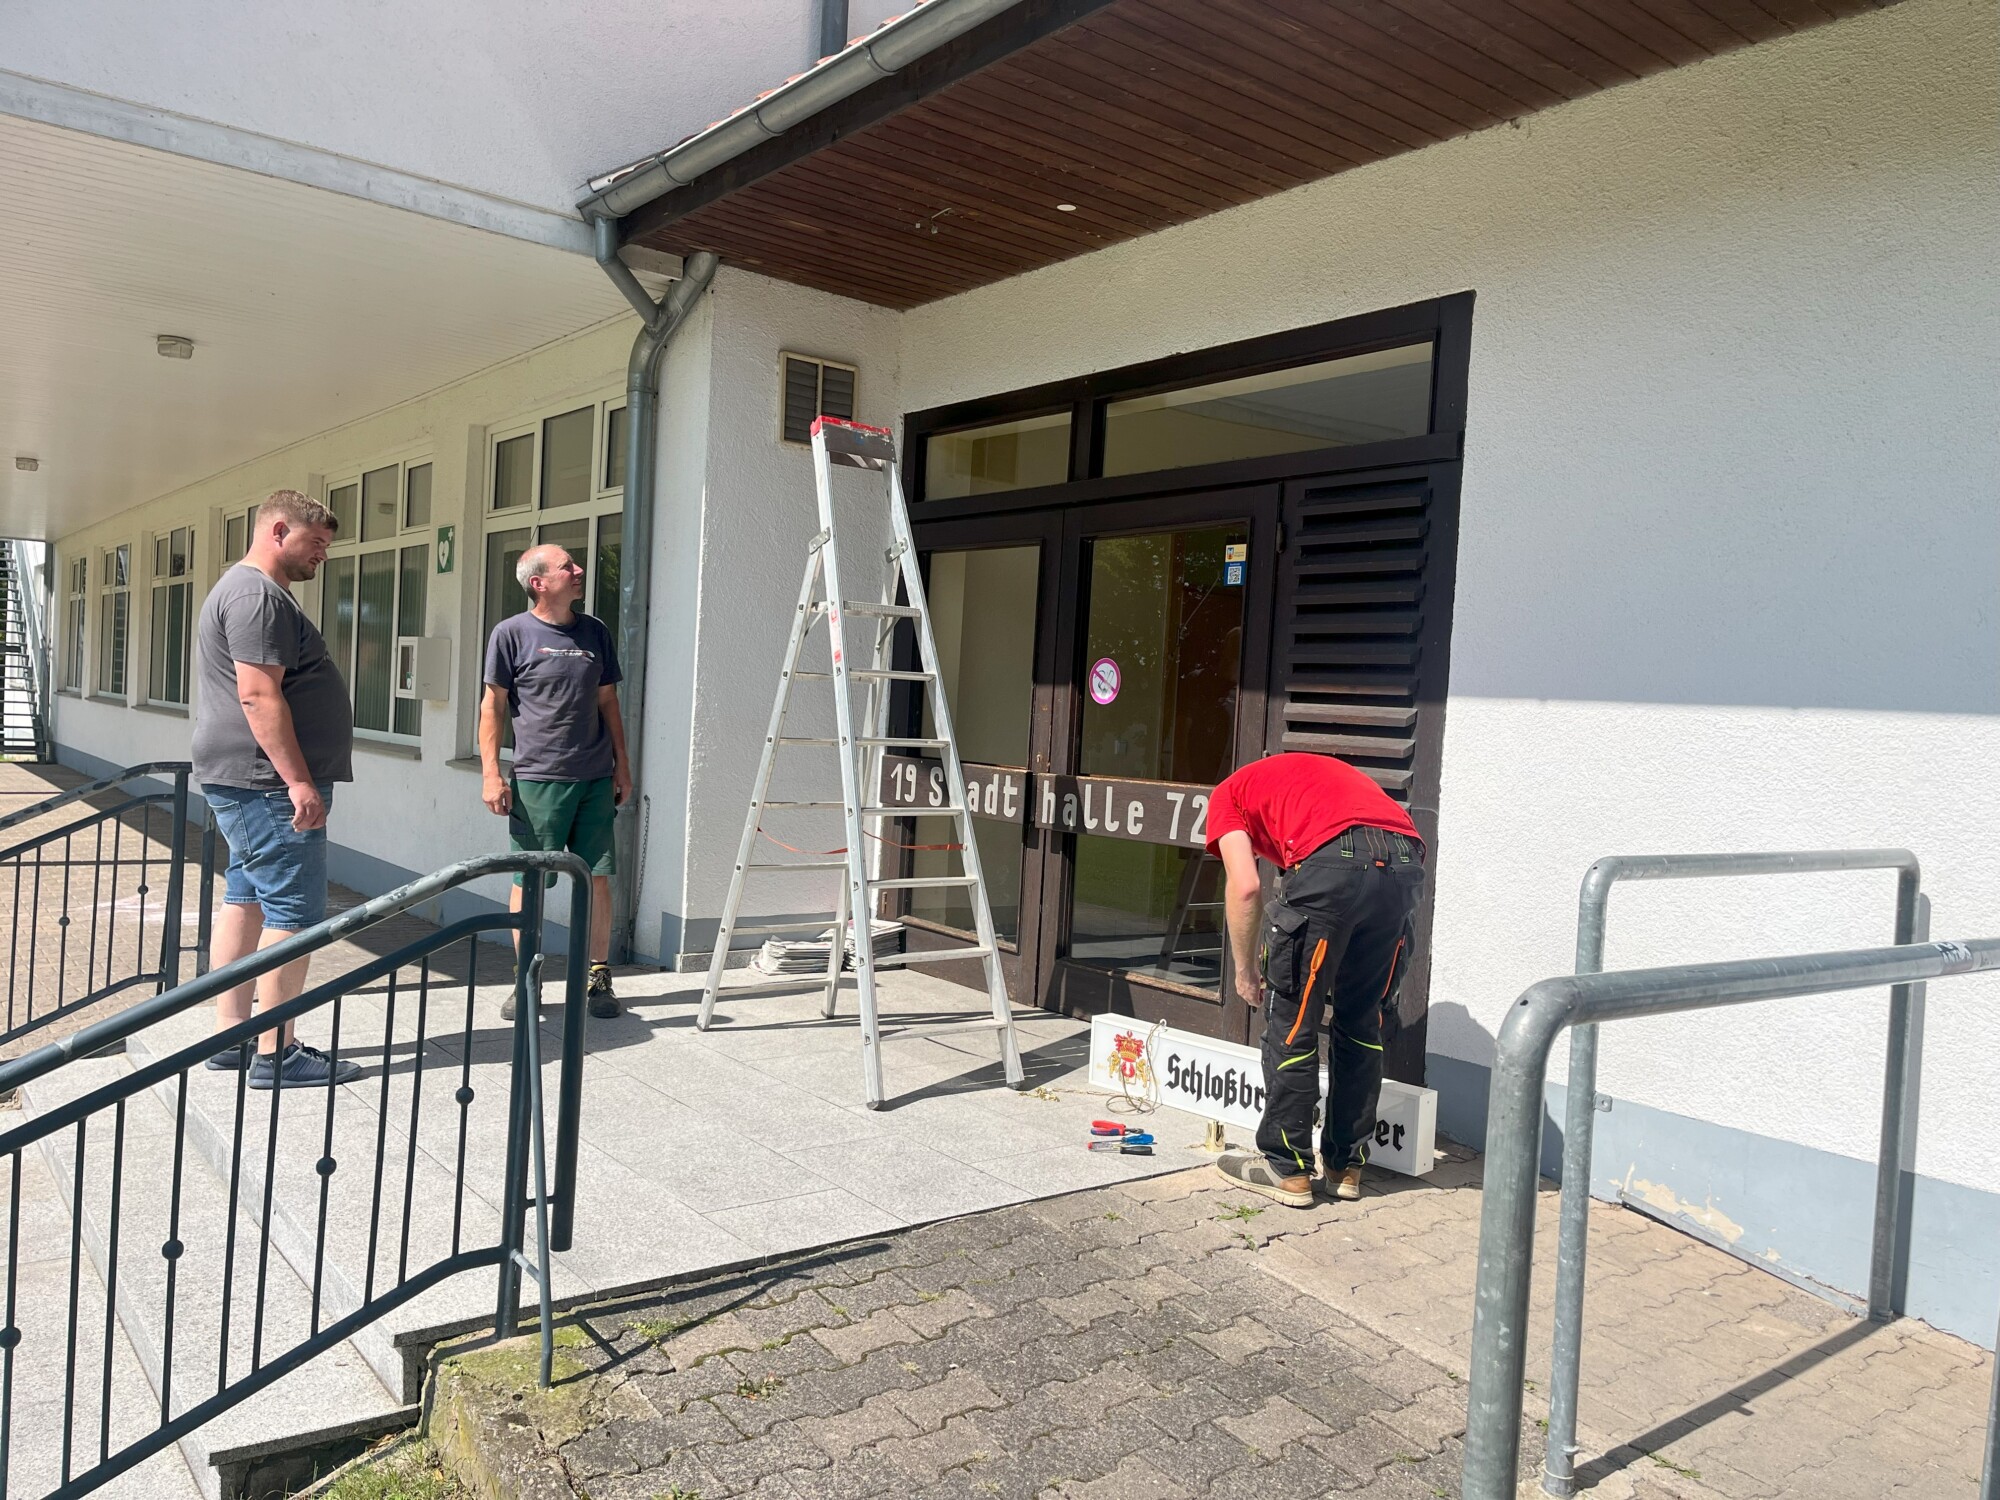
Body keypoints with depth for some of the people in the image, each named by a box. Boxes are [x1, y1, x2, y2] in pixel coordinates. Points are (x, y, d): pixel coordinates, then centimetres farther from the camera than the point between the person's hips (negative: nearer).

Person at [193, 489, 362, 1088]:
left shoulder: (248, 589, 22)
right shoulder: (258, 595, -14)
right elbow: (259, 694, -23)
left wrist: (296, 778, 24)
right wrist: (299, 781, -24)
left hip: (244, 783, 11)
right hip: (267, 782, -11)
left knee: (247, 900, 13)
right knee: (293, 912, -8)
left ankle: (230, 1037, 19)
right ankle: (276, 1055, -4)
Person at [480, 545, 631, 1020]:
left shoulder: (595, 632, 11)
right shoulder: (511, 633, 0)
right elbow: (493, 706, 1)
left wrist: (622, 766, 14)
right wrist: (491, 773, -5)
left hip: (596, 779, 3)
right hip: (537, 779, -3)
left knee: (597, 877, 4)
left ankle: (598, 977, 14)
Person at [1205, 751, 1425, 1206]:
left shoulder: (1228, 795, 23)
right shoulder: (1312, 772, 40)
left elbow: (1244, 886, 5)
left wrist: (1246, 969, 16)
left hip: (1333, 860, -6)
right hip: (1406, 861, 7)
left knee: (1290, 1019, 9)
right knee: (1363, 1021, 20)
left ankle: (1287, 1168, 18)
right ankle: (1345, 1166, 29)